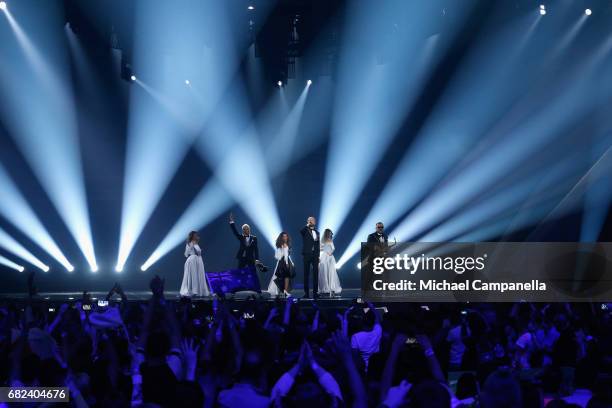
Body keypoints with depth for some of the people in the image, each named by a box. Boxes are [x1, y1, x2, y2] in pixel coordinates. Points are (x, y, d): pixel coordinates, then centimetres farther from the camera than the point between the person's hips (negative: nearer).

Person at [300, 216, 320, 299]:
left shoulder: (317, 232, 16)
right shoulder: (305, 231, 2)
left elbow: (318, 245, 17)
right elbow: (301, 231, -24)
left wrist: (318, 255, 10)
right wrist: (307, 225, -15)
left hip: (315, 255, 4)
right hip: (307, 255, -4)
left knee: (315, 274, 2)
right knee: (306, 274, -1)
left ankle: (315, 292, 4)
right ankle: (306, 292, 0)